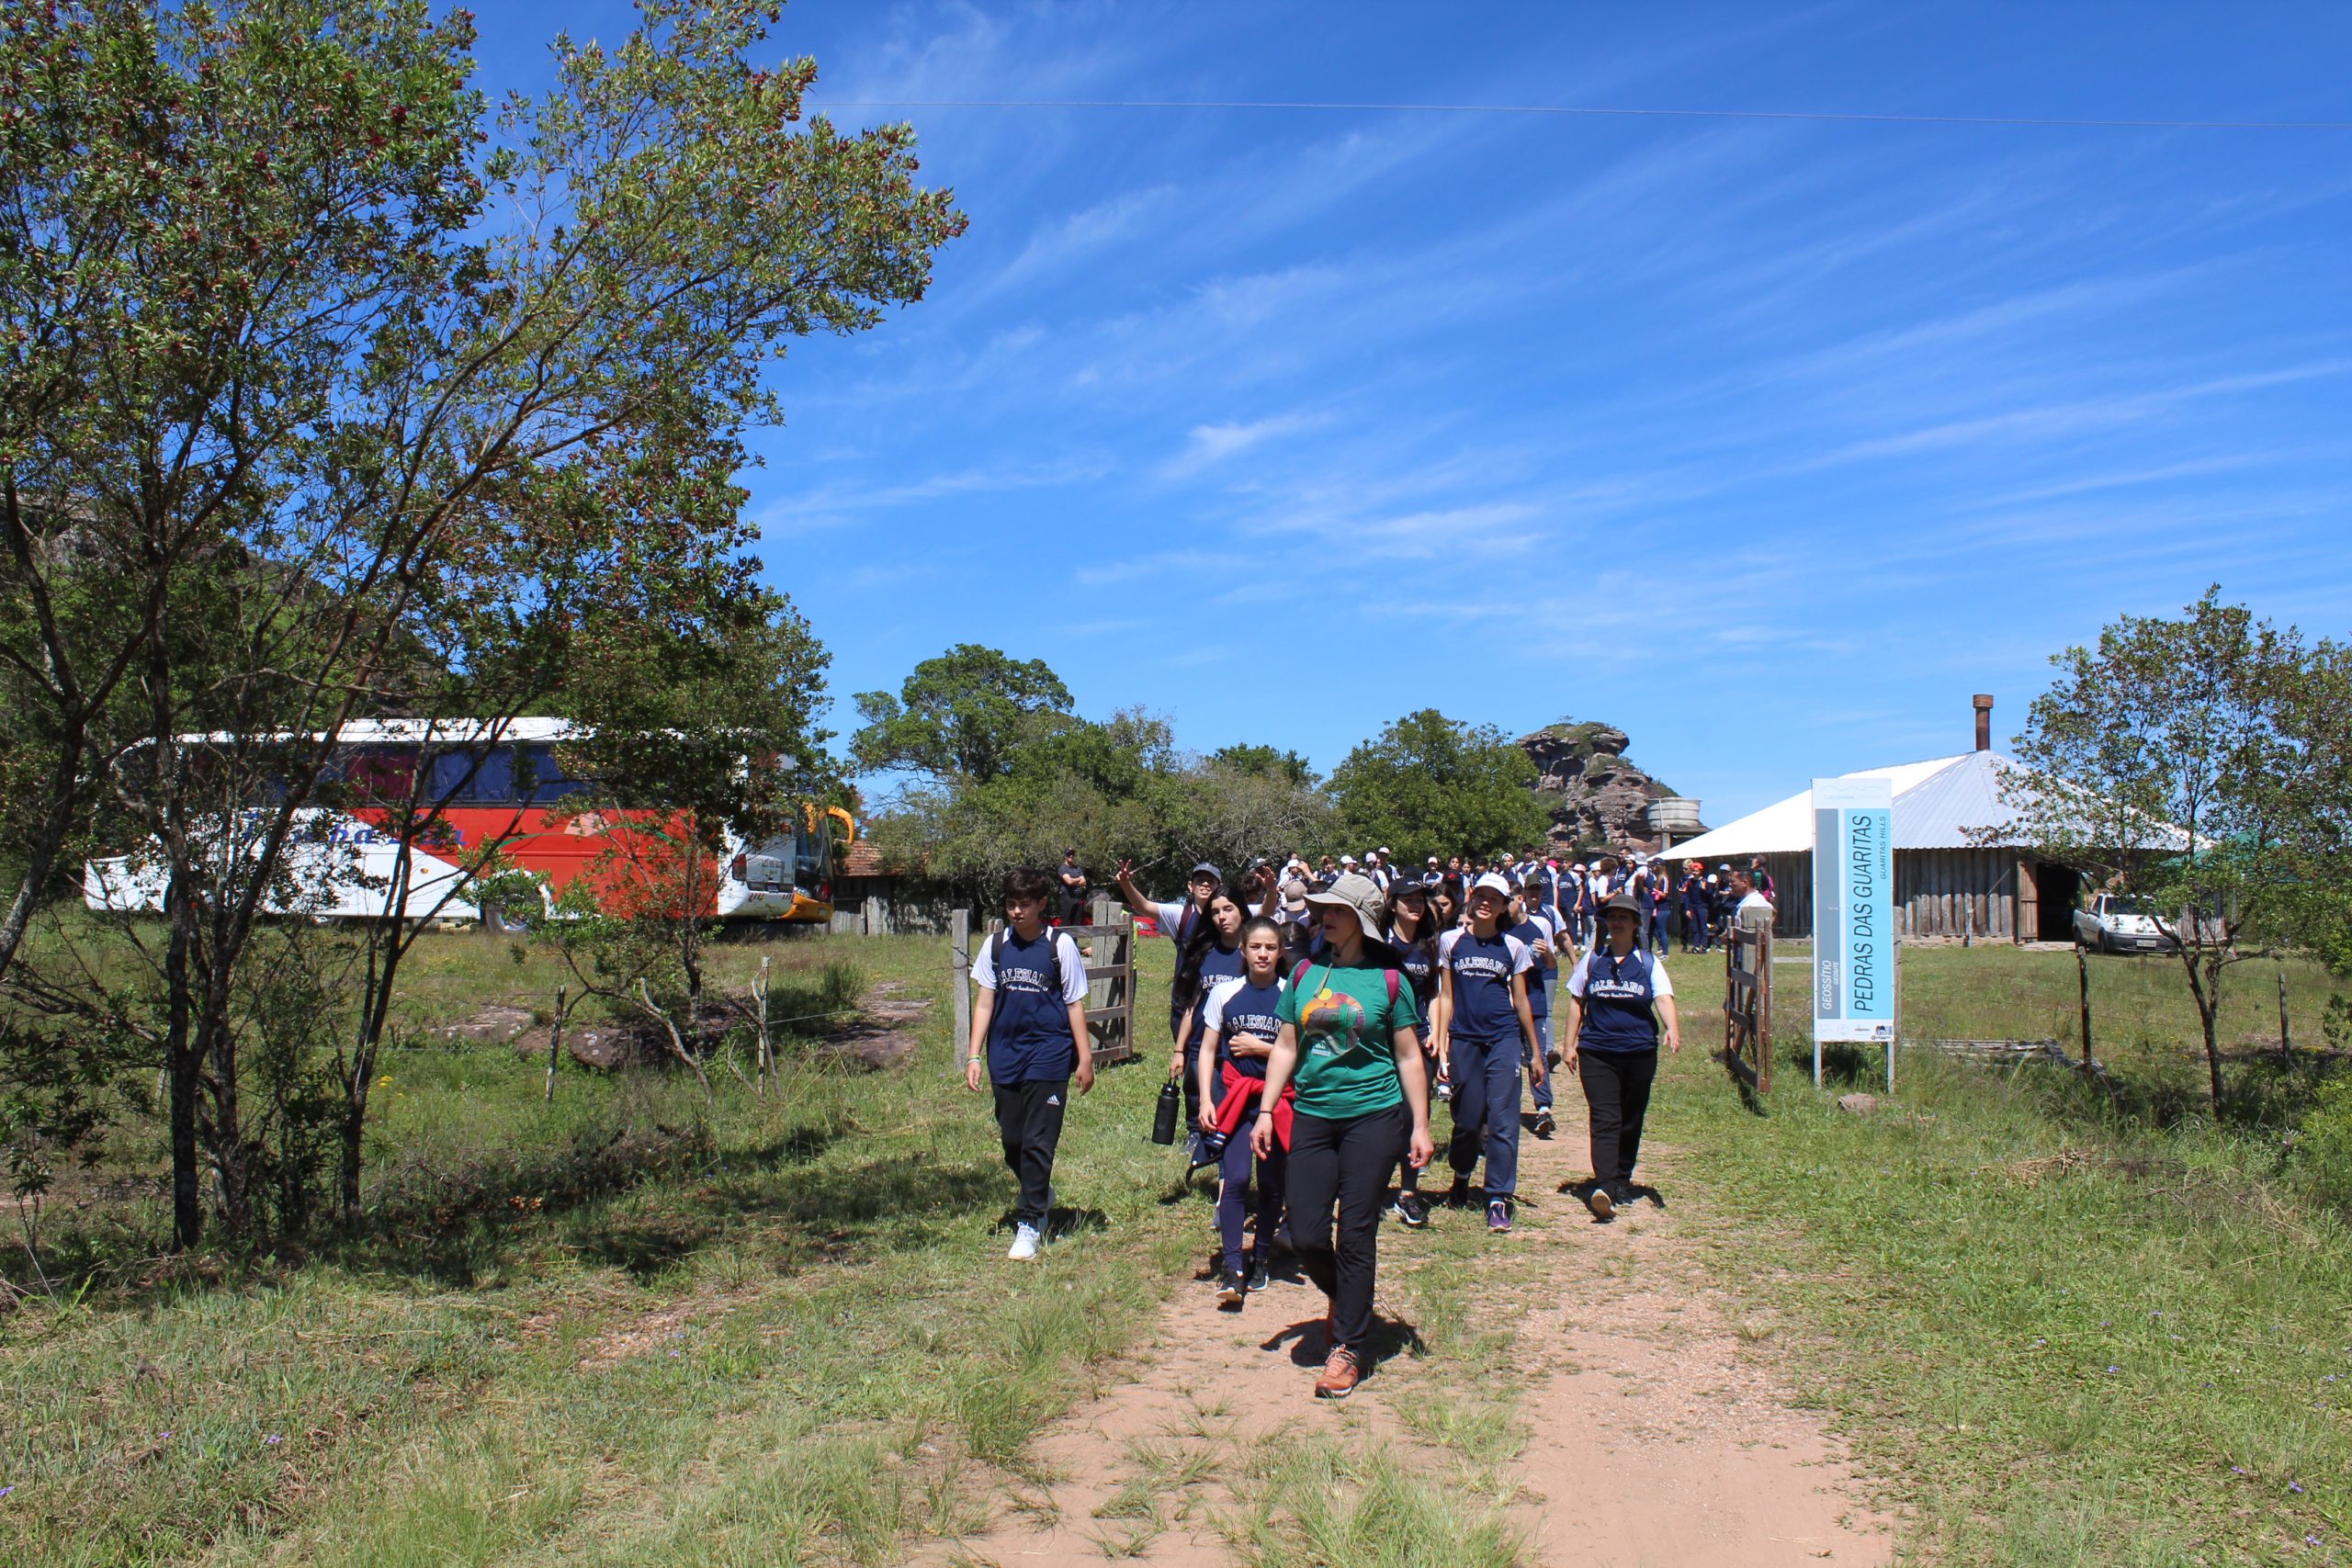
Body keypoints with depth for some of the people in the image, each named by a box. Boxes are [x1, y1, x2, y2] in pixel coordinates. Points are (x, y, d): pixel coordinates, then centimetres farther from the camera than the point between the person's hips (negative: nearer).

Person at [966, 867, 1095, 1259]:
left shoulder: (1060, 946, -3)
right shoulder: (995, 945, 5)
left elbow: (1075, 1005, 0)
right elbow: (985, 1003, 8)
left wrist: (1085, 1057, -2)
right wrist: (974, 1056, 2)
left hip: (1048, 1054, -4)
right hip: (1005, 1056, 4)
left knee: (1038, 1142, -4)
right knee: (1011, 1140, 9)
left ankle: (1029, 1222, 6)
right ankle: (1042, 1196, 35)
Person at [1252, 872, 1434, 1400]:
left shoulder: (1388, 979, -2)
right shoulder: (1305, 974, 7)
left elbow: (1409, 1058, 2)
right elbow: (1286, 1048, 11)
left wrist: (1420, 1127, -1)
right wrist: (1265, 1111, 6)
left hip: (1374, 1117, -3)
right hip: (1313, 1117, 3)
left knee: (1356, 1234, -1)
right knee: (1306, 1236, 1)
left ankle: (1348, 1348, 11)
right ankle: (1345, 1298, 33)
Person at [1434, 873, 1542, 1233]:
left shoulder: (1513, 947, 6)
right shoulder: (1451, 942, 4)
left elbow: (1521, 1001, 11)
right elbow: (1446, 997, 6)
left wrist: (1535, 1052, 12)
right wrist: (1442, 1046, 1)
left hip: (1504, 1039, 0)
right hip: (1464, 1039, 0)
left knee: (1502, 1119, -6)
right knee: (1468, 1119, 7)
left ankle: (1498, 1199, 0)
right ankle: (1460, 1178, 34)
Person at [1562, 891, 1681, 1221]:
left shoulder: (1648, 963, 5)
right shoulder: (1592, 960, 7)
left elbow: (1663, 998, -9)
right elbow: (1576, 1002, 12)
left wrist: (1672, 1028, -28)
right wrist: (1570, 1044, 7)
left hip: (1639, 1053, 1)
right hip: (1597, 1053, -1)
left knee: (1631, 1121, 10)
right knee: (1605, 1119, -12)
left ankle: (1622, 1181, 27)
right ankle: (1604, 1187, -23)